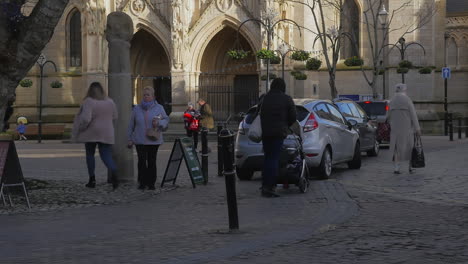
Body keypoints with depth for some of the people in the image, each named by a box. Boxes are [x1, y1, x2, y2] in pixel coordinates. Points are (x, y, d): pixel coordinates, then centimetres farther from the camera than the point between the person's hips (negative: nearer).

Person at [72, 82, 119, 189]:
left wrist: (80, 128, -5)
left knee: (90, 154, 17)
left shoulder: (88, 102, -12)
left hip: (91, 133, -3)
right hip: (106, 134, 3)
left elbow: (85, 119, -22)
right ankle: (113, 172, -29)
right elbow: (114, 118, 12)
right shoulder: (110, 102, 3)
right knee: (106, 156, 1)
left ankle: (92, 179, 18)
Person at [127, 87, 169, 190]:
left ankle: (151, 183, 9)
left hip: (153, 140, 0)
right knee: (142, 161, -6)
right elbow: (131, 125, 12)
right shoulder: (137, 109, 8)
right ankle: (142, 183, 3)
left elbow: (166, 120, 5)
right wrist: (130, 139, 8)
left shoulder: (159, 108, 6)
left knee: (152, 162, 1)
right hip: (140, 141, 0)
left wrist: (159, 123, -16)